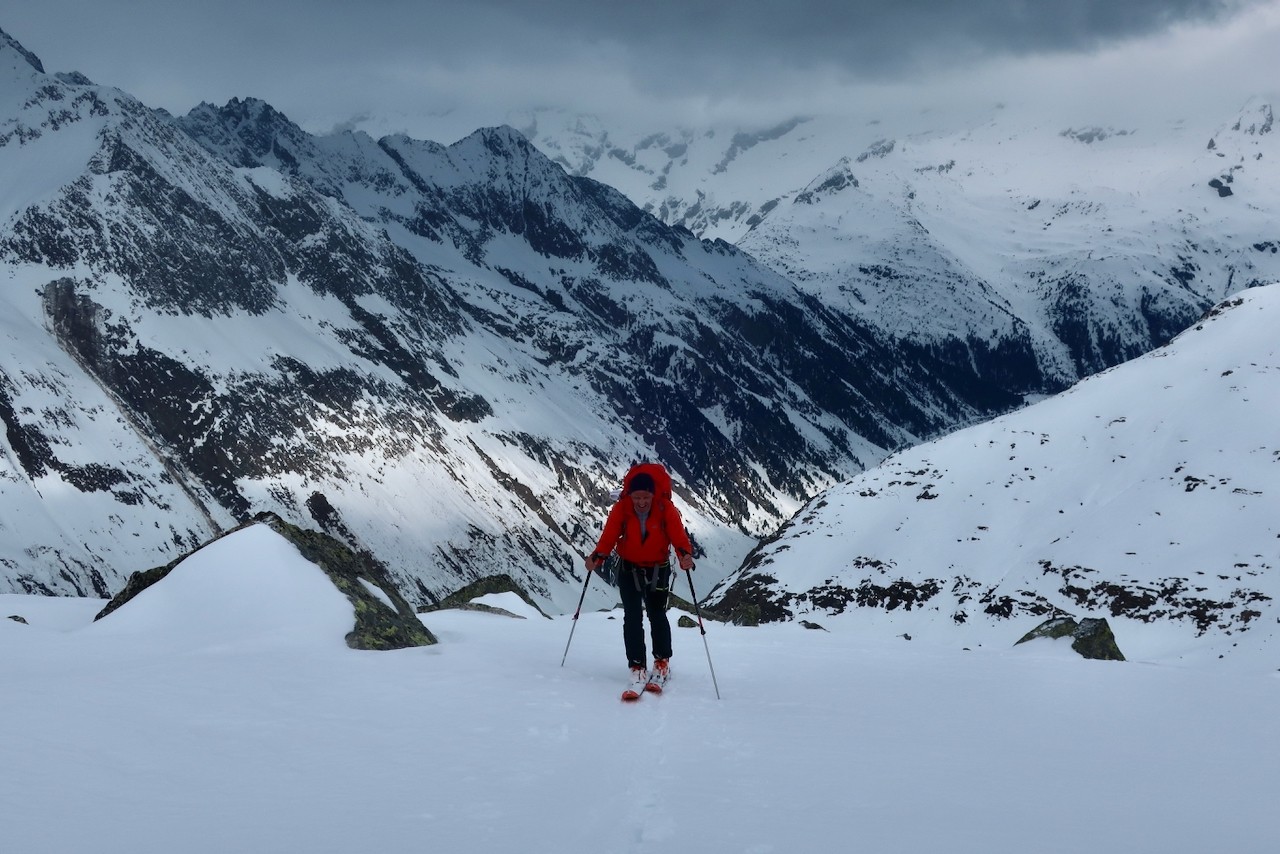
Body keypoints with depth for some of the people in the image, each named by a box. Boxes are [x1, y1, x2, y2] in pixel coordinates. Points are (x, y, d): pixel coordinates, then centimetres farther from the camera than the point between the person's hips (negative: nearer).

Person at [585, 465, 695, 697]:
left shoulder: (666, 509, -20)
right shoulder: (621, 509, -18)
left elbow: (679, 536, -23)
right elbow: (608, 537, -17)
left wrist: (685, 555, -44)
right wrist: (597, 557, -35)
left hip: (658, 570, -1)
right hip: (630, 569, 1)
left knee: (657, 615, -3)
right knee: (632, 617, -8)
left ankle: (662, 663, 16)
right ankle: (638, 670, -7)